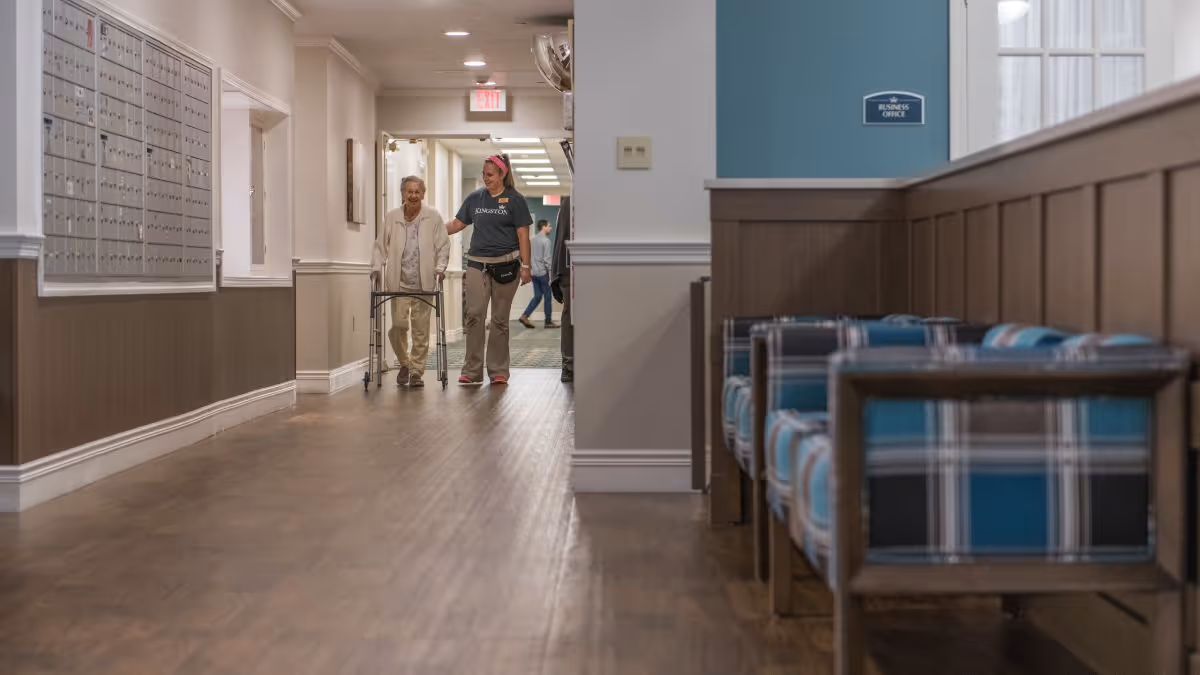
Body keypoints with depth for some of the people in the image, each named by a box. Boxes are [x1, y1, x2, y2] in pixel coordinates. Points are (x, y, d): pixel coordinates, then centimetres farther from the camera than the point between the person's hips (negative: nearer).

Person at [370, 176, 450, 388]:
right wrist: (377, 267, 1)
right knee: (398, 325, -3)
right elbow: (380, 245, 11)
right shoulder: (391, 217, 7)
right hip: (399, 282, 1)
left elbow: (443, 245, 5)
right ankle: (404, 363, 21)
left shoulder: (433, 217, 2)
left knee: (421, 328, 0)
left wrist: (440, 267, -6)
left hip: (424, 283, -1)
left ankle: (417, 371, 10)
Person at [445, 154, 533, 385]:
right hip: (477, 264, 3)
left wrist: (525, 266, -7)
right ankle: (472, 371, -2)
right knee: (474, 315, -6)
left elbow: (523, 234, -2)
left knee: (500, 319, 3)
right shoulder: (475, 198, 10)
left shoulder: (514, 200, 1)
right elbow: (457, 223, 13)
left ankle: (499, 371, 9)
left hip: (505, 265, -2)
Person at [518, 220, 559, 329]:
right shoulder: (546, 241, -12)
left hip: (534, 272, 7)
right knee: (547, 297, 2)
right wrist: (551, 274, -13)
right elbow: (547, 259, -16)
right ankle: (549, 321, 7)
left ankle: (525, 316, 0)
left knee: (537, 296, 11)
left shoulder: (534, 239, 11)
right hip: (543, 272, -7)